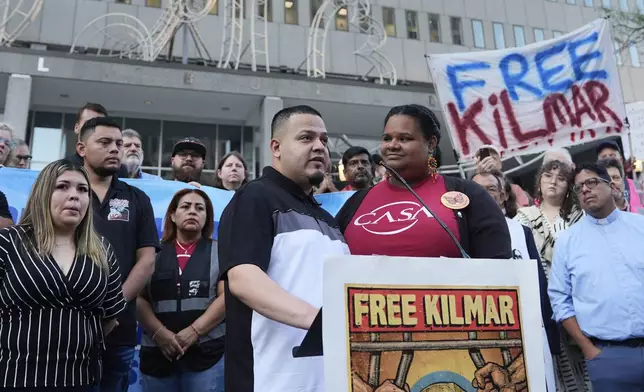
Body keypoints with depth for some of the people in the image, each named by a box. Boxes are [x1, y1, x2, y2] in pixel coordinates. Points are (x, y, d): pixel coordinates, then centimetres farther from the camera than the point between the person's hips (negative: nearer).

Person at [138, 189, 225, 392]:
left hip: (207, 352, -2)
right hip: (157, 353, 2)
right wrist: (159, 332, -10)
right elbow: (139, 299, 4)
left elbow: (226, 297, -5)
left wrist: (194, 331, -13)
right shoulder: (154, 254, 10)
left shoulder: (219, 252, 5)